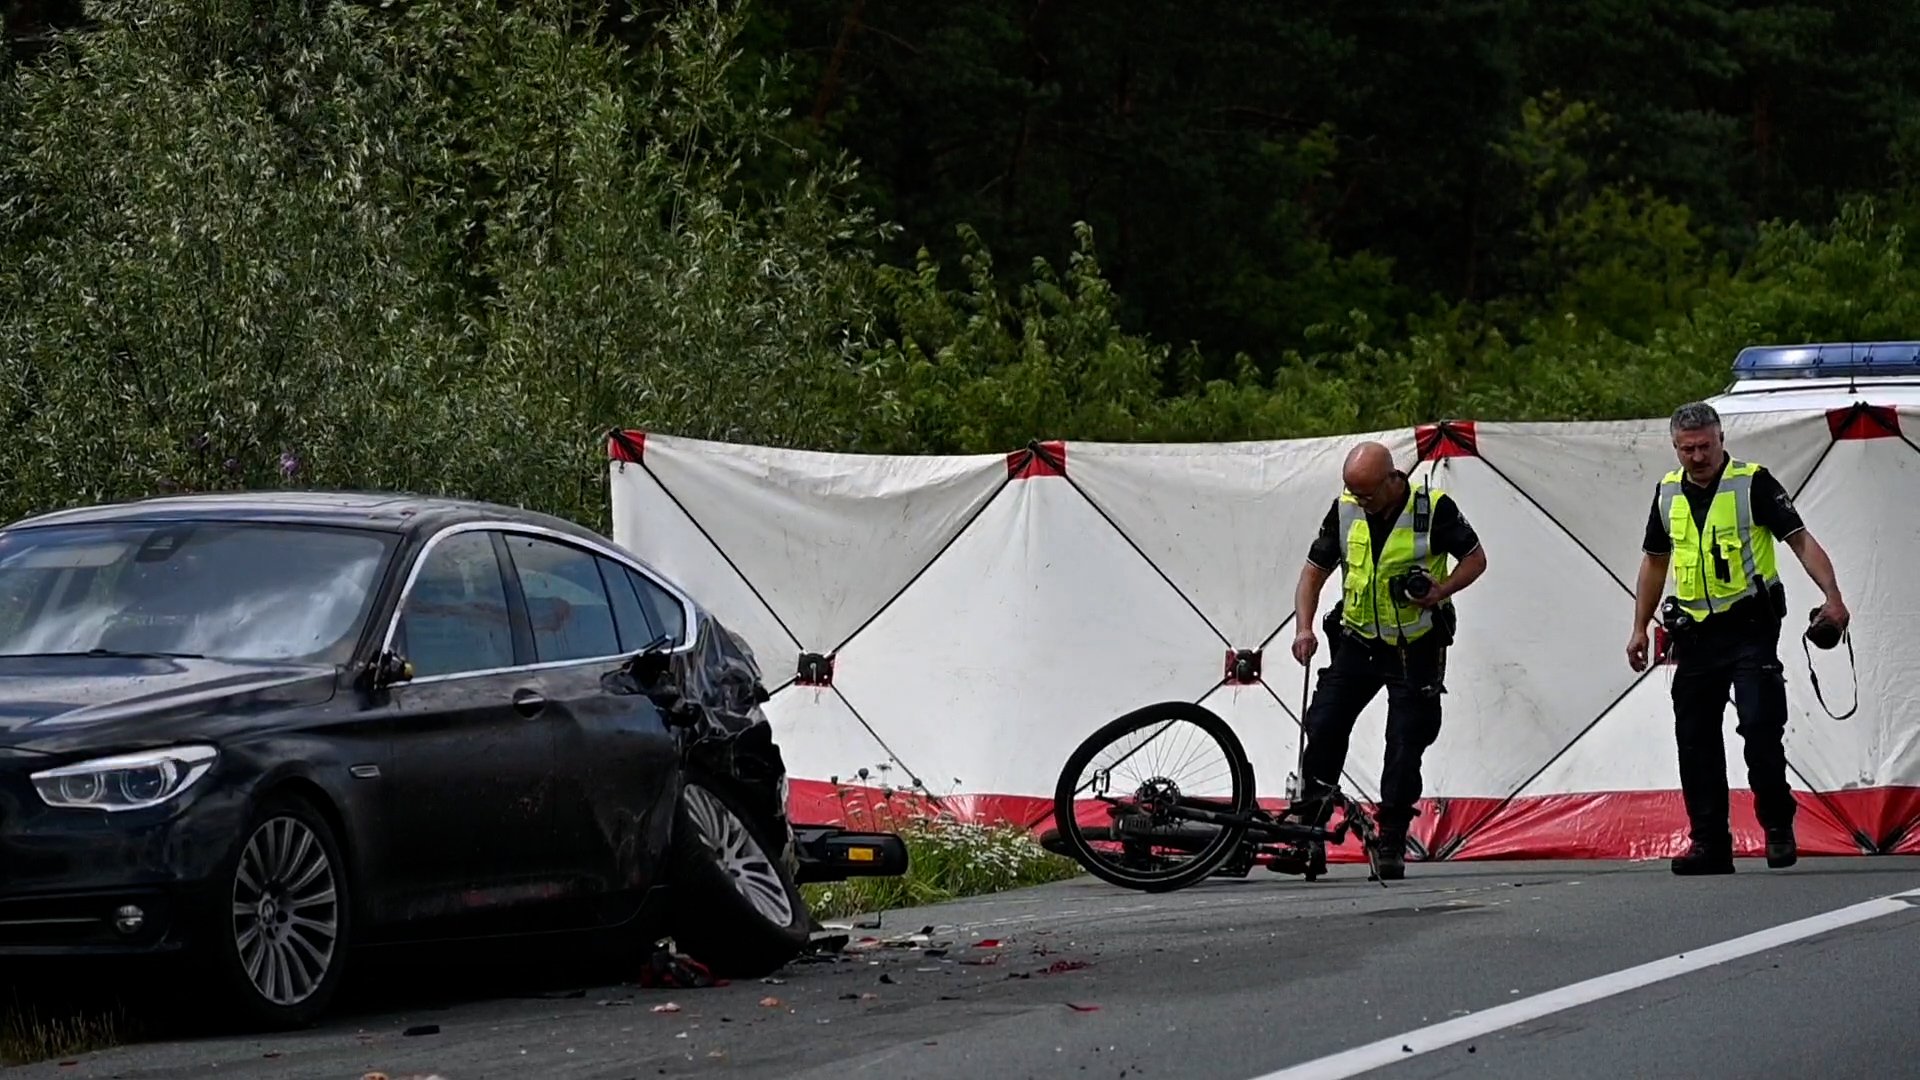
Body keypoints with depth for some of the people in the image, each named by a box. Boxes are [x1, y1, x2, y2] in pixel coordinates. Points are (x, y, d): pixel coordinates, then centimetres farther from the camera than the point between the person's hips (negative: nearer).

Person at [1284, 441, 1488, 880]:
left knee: (1405, 745, -3)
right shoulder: (1345, 510, -3)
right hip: (1358, 641, 3)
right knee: (1322, 728, -6)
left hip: (1415, 649, -3)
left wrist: (1440, 591, -20)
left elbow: (1475, 559, -2)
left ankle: (1391, 843, 5)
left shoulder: (1433, 508, -13)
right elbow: (1314, 571, 5)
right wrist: (1303, 629, -9)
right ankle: (1307, 835, 0)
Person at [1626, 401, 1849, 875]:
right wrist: (1640, 628, 18)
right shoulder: (1668, 493, 10)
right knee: (1695, 740, 4)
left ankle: (1778, 827, 1)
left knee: (1760, 727, -14)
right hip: (1696, 634, 5)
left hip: (1750, 627, -5)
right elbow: (1654, 561, 21)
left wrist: (1832, 596, -23)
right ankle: (1709, 843, 10)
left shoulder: (1754, 484, -7)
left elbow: (1801, 540, -10)